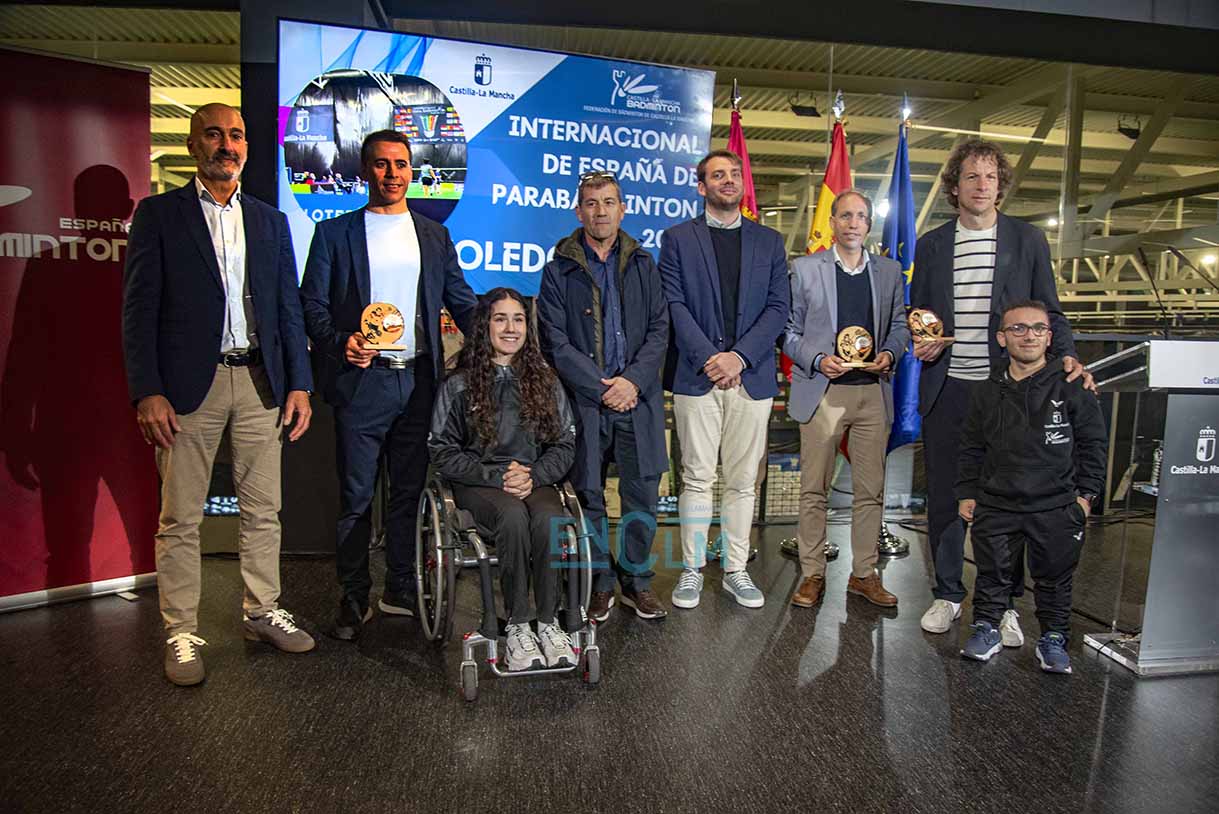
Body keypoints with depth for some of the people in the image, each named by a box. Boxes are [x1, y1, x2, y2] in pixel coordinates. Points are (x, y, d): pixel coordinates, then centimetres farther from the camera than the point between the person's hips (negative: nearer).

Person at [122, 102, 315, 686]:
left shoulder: (270, 221, 14)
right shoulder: (158, 214, 3)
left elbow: (288, 307, 12)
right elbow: (140, 308, -2)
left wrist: (299, 384, 4)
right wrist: (146, 392, -11)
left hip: (260, 382, 3)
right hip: (189, 385, -3)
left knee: (263, 511, 10)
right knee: (181, 519, 4)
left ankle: (262, 613, 25)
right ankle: (181, 633, 17)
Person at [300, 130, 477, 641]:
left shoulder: (434, 235, 14)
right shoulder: (335, 233, 5)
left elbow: (462, 302, 13)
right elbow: (312, 306, 1)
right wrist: (340, 343, -18)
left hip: (420, 381, 3)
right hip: (362, 382, -3)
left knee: (411, 492, 10)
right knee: (356, 495, 3)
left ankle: (401, 590, 24)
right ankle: (354, 599, 17)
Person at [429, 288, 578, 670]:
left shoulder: (545, 381, 13)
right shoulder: (459, 385, 7)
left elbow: (565, 444, 9)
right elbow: (442, 451, 1)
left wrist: (532, 477, -10)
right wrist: (497, 475, -12)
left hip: (536, 479, 2)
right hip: (478, 483, -2)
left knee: (549, 518, -32)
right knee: (513, 516, -35)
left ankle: (548, 621, -18)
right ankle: (518, 624, -21)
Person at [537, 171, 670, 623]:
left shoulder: (643, 264, 12)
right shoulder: (559, 270, 4)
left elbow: (659, 330, 7)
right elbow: (555, 343, -3)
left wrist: (633, 380, -9)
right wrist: (601, 388, -10)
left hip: (637, 398, 2)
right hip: (584, 400, -2)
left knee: (643, 493, 5)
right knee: (588, 495, 4)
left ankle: (637, 581, 22)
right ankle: (599, 584, 21)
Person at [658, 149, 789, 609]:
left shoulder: (769, 241, 13)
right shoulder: (677, 238, 7)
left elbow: (779, 306, 5)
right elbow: (675, 305, -2)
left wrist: (739, 355, -9)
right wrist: (708, 358, -13)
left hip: (751, 375, 2)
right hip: (696, 376, -2)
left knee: (742, 481, 7)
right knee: (696, 478, 3)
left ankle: (736, 570, 18)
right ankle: (692, 570, 14)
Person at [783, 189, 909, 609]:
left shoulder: (890, 271, 13)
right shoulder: (805, 268, 5)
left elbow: (899, 325, 17)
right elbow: (789, 331, 4)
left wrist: (889, 353, -4)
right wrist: (817, 359, -12)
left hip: (872, 391, 3)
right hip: (822, 391, -2)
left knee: (871, 490, 6)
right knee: (814, 489, 1)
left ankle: (864, 573, 19)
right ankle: (812, 574, 12)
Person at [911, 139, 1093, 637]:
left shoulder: (1028, 240, 6)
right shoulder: (931, 245, 9)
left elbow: (1048, 311, 7)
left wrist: (1066, 355, -10)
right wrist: (921, 344, -7)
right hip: (946, 389, 1)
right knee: (944, 495, 7)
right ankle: (948, 595, 22)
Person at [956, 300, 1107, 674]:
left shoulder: (1072, 388, -2)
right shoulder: (986, 393, 4)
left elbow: (1093, 443, 2)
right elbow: (971, 449, 10)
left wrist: (1086, 494, -1)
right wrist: (966, 493, 6)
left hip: (1056, 507, -1)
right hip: (996, 506, 2)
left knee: (1054, 576, 11)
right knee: (992, 572, 11)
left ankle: (1054, 638, 29)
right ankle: (987, 628, 28)